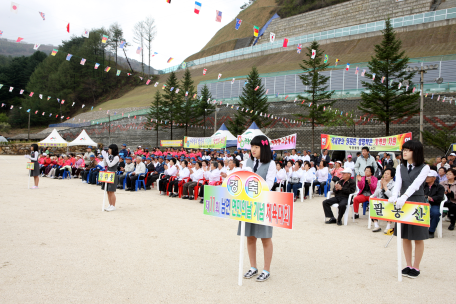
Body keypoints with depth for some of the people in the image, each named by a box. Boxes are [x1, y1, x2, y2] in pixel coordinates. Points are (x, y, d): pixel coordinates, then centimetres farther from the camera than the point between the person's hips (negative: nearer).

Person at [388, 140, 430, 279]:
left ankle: (416, 267, 16)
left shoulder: (424, 167, -5)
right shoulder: (401, 168, 8)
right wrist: (394, 196, -27)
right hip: (402, 203, 4)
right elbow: (397, 184, -7)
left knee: (418, 237, 4)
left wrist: (404, 196, -36)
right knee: (405, 236, 9)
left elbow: (415, 184, -21)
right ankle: (409, 265, 21)